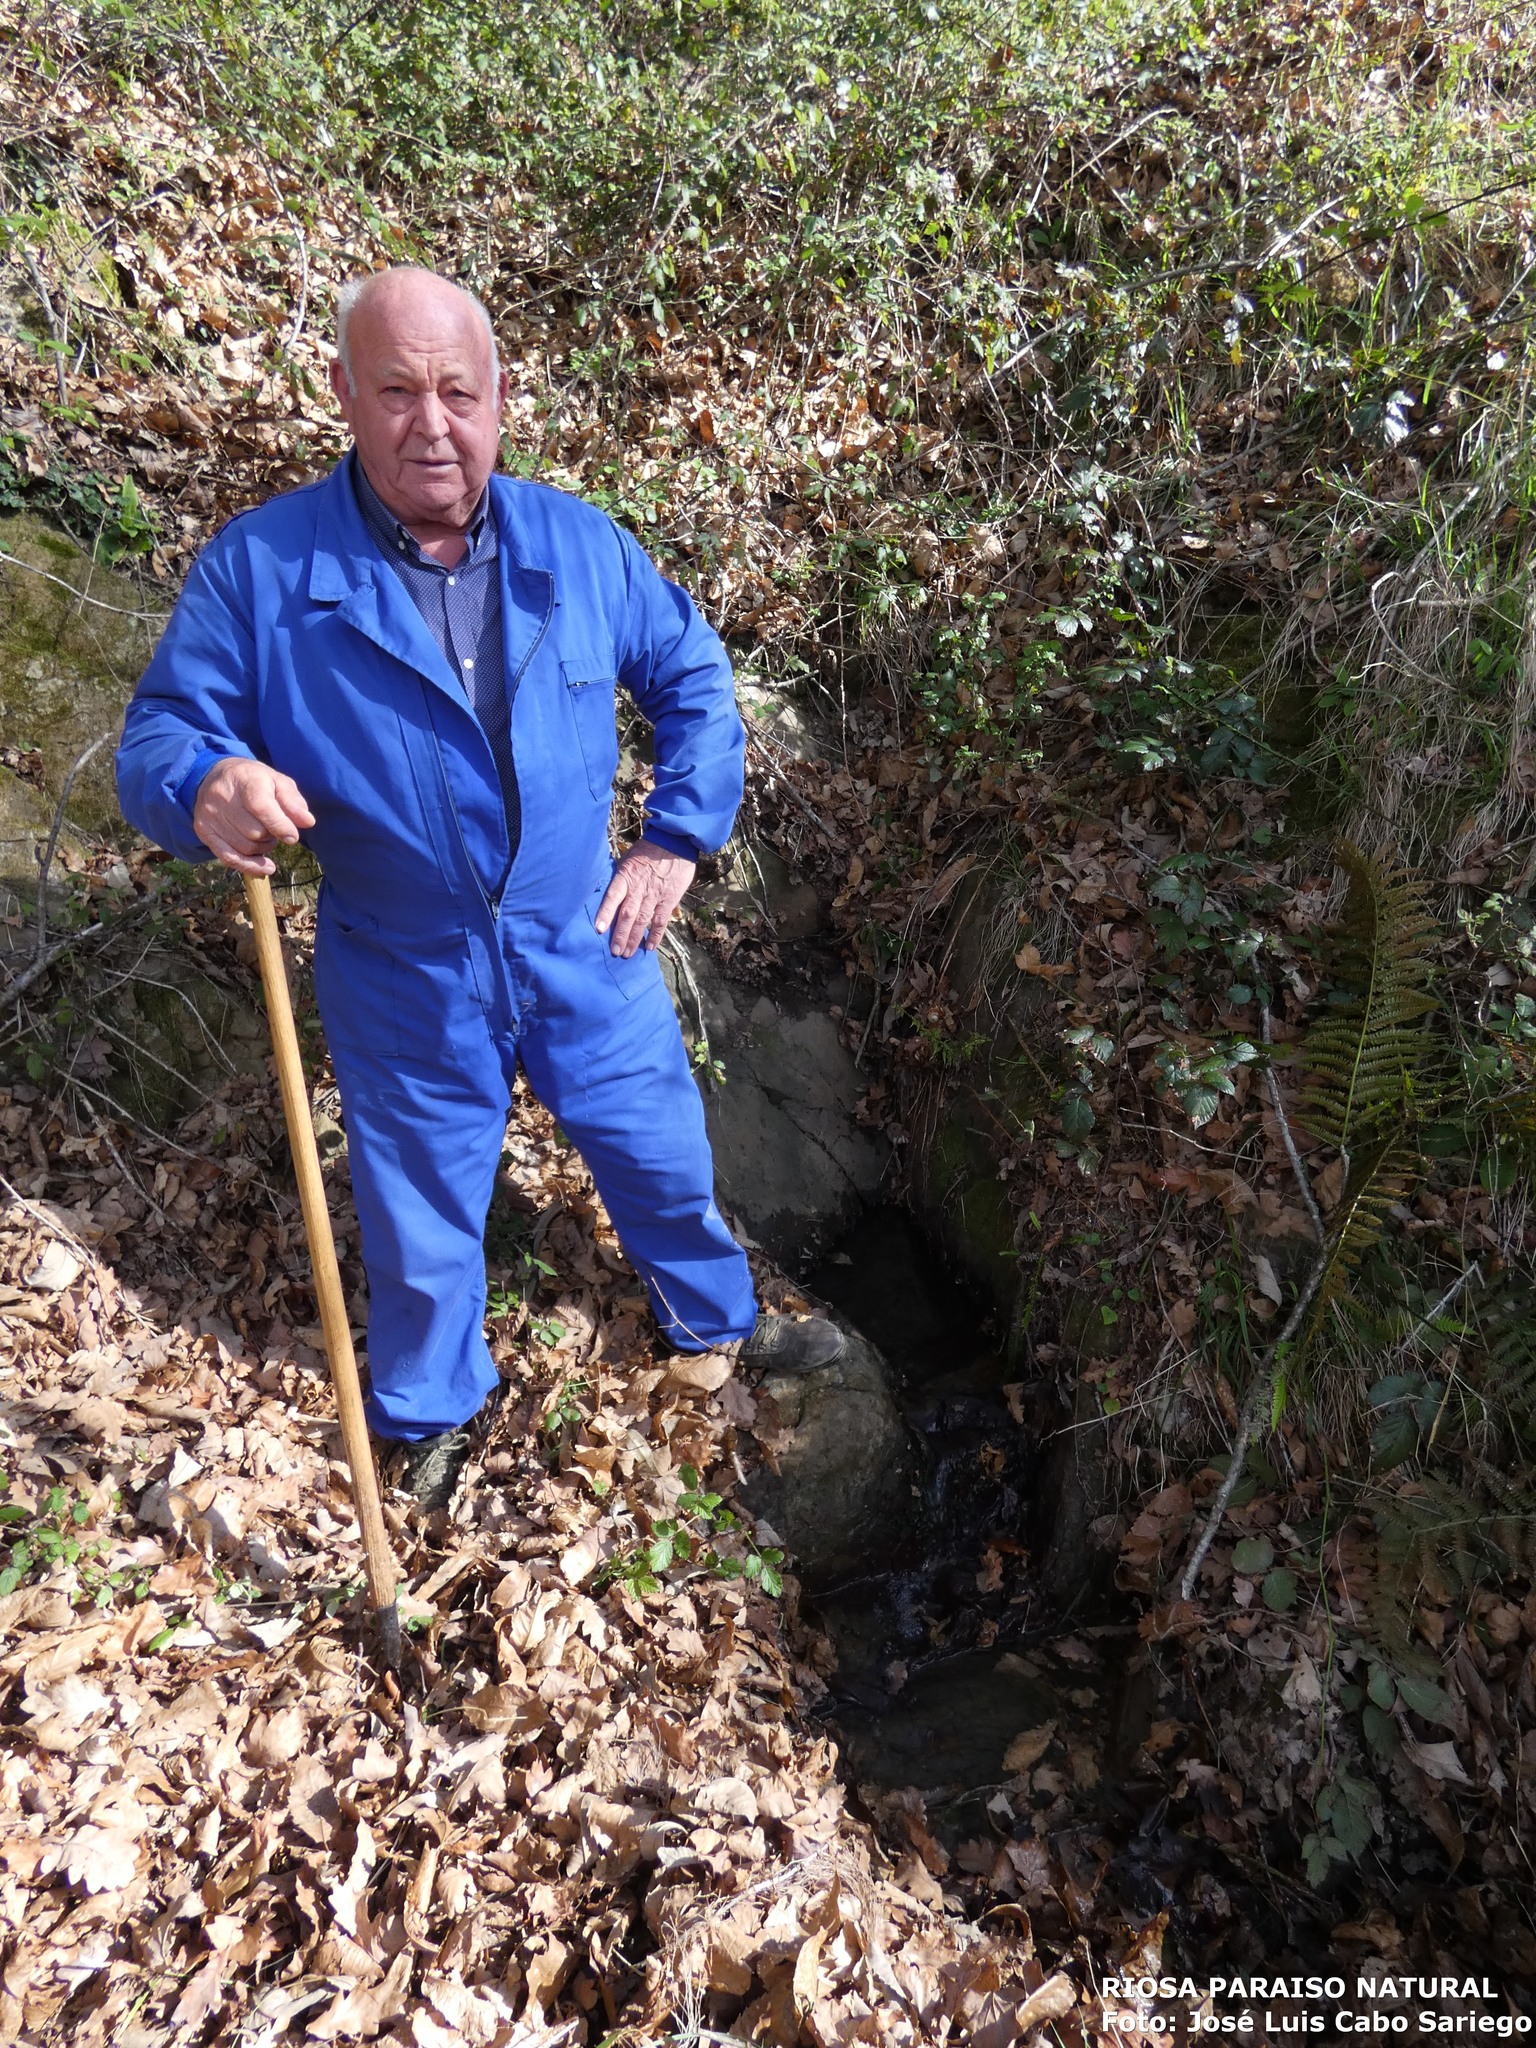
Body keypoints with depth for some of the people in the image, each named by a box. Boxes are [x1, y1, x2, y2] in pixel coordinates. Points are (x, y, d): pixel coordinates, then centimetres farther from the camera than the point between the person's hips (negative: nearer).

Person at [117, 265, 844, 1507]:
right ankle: (431, 1413, 49)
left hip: (586, 951, 3)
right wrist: (206, 786, -35)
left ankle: (716, 1319, 53)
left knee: (665, 1160, 21)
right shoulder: (258, 568, -15)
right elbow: (158, 738, -10)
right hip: (405, 986, -2)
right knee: (425, 1224, 17)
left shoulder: (578, 544, -5)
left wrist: (678, 841, 0)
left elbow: (696, 681, 7)